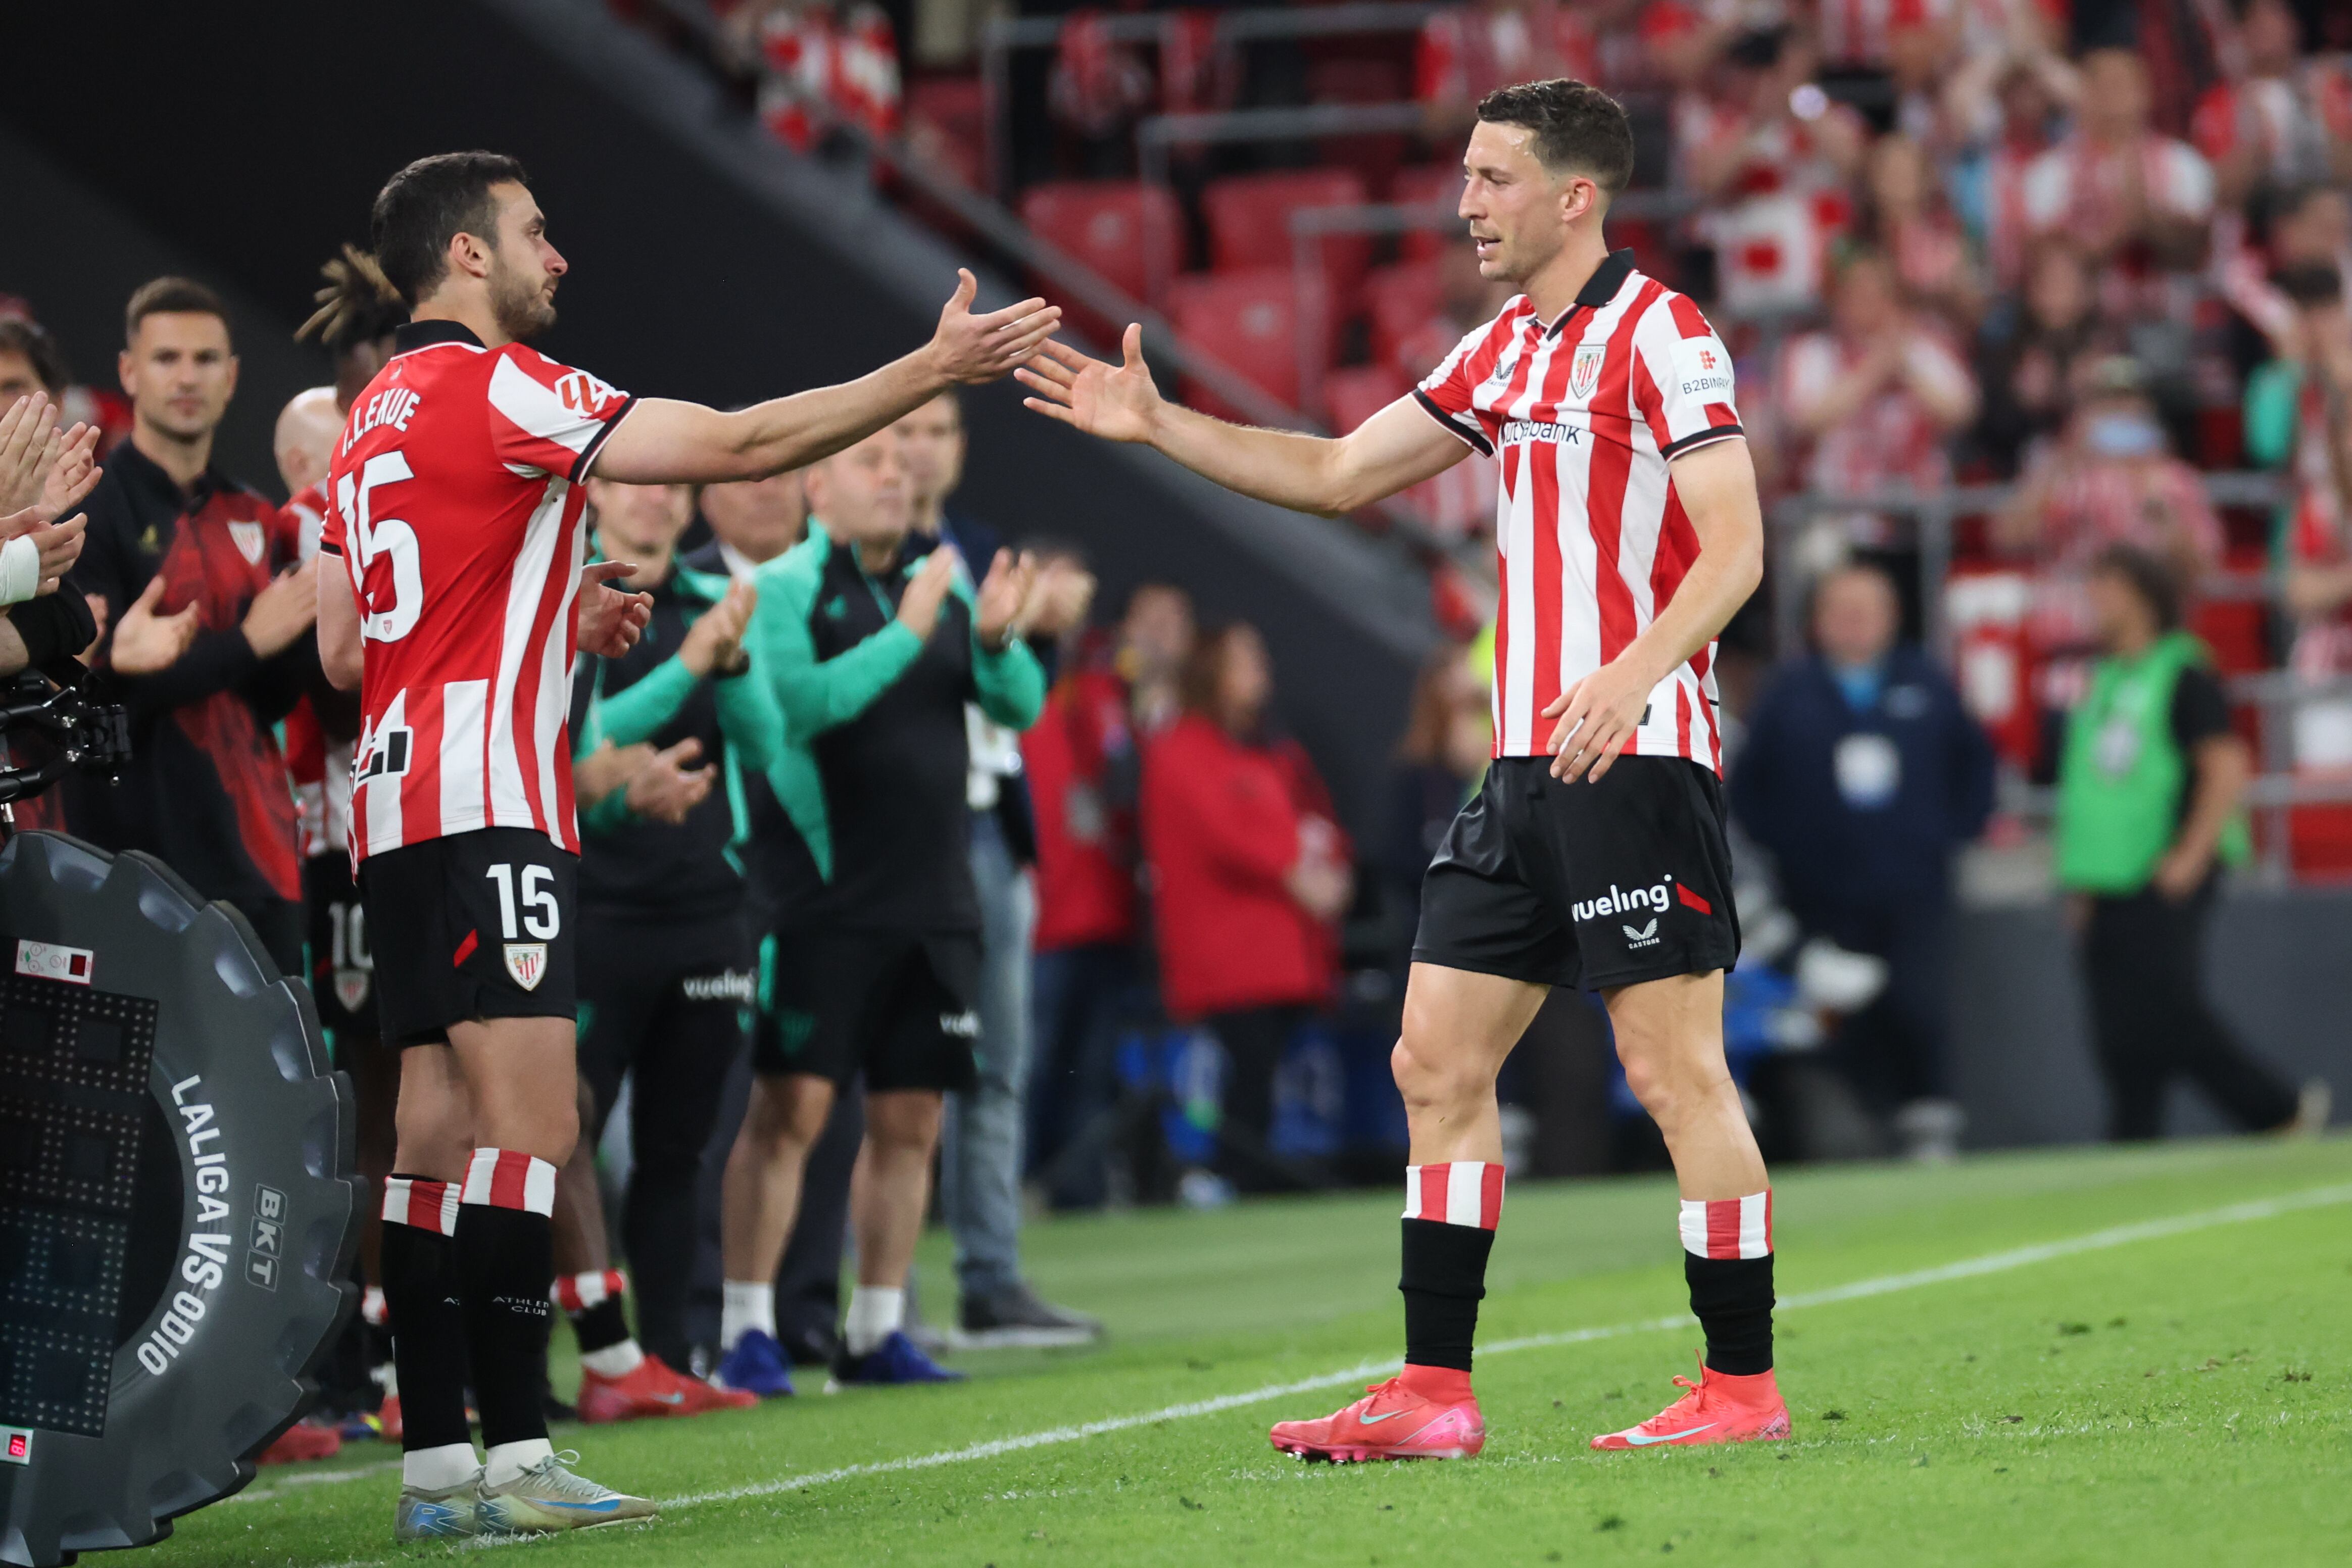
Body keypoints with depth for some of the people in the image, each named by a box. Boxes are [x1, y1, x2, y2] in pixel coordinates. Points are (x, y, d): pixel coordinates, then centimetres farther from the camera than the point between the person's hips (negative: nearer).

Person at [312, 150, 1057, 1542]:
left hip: (402, 806, 9)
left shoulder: (377, 414, 19)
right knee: (530, 1127, -13)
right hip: (488, 805, -9)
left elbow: (344, 651, 21)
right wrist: (934, 369, -8)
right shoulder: (496, 387, -8)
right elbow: (738, 445, -12)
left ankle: (437, 1465, 4)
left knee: (445, 1136, 6)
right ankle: (514, 1462, -18)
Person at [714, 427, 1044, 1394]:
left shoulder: (941, 579, 12)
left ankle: (876, 1331, 15)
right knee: (789, 1109, -9)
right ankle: (746, 1331, -5)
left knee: (911, 1121, 7)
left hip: (933, 903, 6)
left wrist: (996, 640, -11)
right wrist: (906, 636, -24)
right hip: (822, 902, -6)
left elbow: (1020, 706, 9)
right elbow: (796, 705, -21)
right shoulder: (784, 588, -5)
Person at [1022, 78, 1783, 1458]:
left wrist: (1634, 672, -30)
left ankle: (1744, 1384, 0)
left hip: (1635, 759, -9)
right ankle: (1435, 1395, 9)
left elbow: (1735, 547, -16)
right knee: (1438, 1061, 6)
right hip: (1527, 768, 9)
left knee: (1676, 1070, -7)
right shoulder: (1503, 353, 17)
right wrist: (1158, 425, 17)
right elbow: (1339, 474, 24)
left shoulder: (1658, 334, -9)